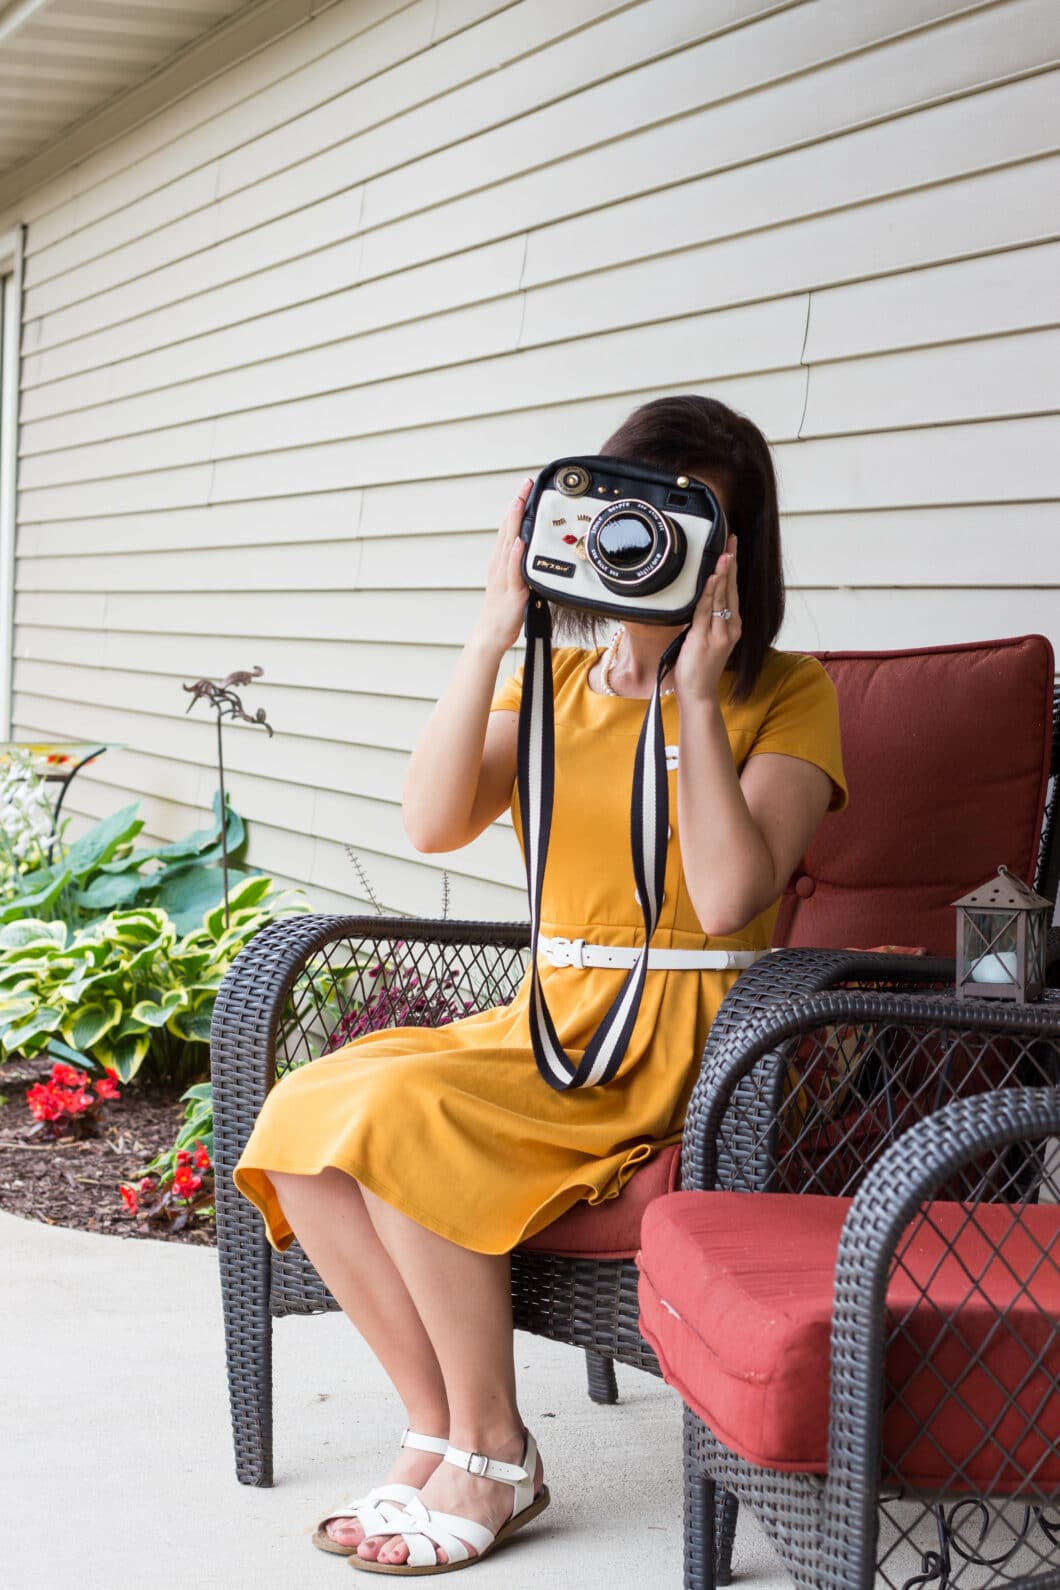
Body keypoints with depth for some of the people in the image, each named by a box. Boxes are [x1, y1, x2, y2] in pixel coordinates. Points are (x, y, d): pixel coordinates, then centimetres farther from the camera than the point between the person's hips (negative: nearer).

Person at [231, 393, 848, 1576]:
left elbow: (728, 898, -17)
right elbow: (433, 823, -5)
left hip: (691, 1048, -6)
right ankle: (435, 1432, -8)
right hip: (549, 1021, 6)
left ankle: (492, 1459, -13)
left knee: (401, 1111, -28)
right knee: (303, 1120, -19)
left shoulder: (786, 694, -2)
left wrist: (695, 691, -16)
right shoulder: (560, 680, 13)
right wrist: (492, 632, -12)